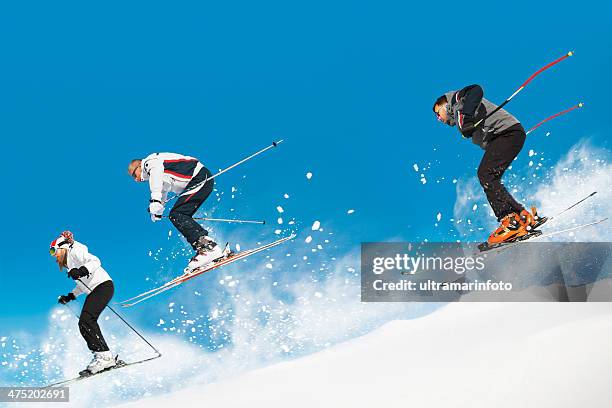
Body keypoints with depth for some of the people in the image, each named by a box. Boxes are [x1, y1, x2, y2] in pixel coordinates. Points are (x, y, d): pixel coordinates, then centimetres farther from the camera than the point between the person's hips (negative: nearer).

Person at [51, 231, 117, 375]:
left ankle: (104, 356, -27)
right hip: (93, 292, 10)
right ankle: (103, 357, -4)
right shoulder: (67, 264, 24)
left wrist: (82, 271, -35)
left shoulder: (75, 252, -3)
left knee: (86, 320, -23)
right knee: (84, 324, -1)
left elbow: (95, 261, -20)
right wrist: (70, 296, 28)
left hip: (103, 285, -10)